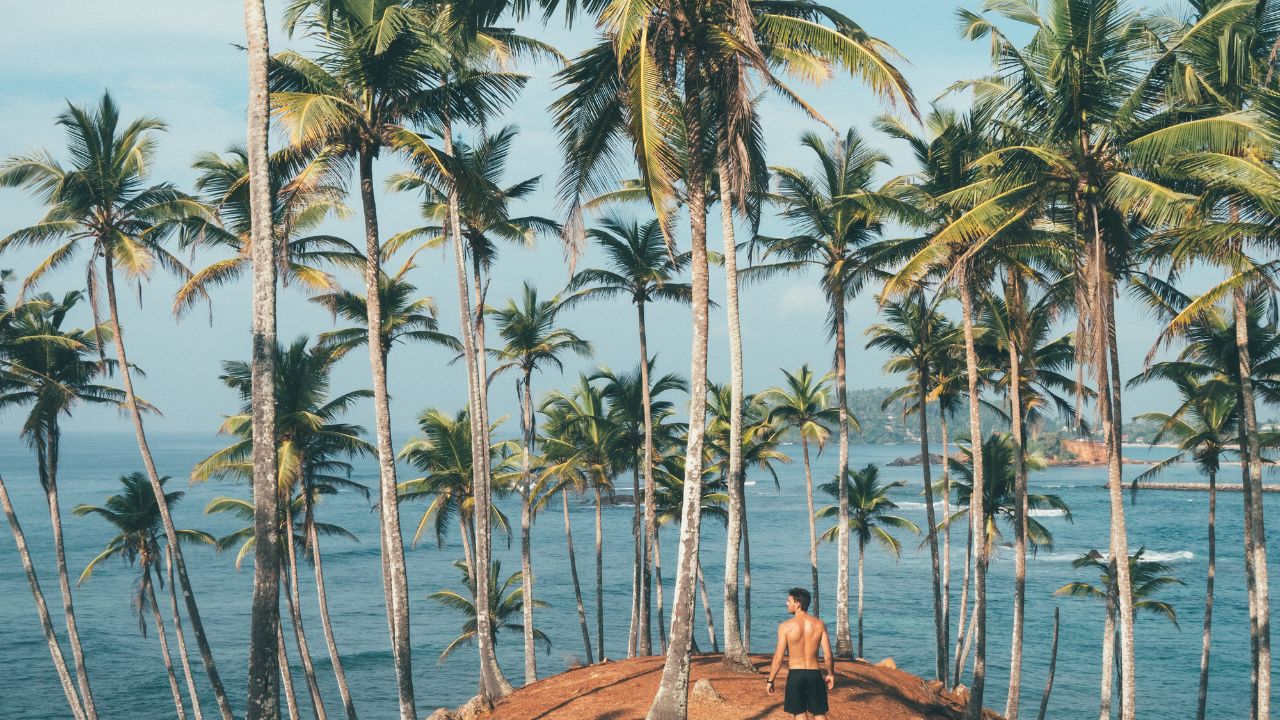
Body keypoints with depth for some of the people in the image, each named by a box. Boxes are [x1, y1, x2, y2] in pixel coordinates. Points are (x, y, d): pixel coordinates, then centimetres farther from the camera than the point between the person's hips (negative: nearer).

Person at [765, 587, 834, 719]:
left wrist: (770, 680, 2)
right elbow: (828, 655, -2)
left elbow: (778, 658, -8)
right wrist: (831, 674, 15)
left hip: (795, 675, -2)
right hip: (814, 674, 2)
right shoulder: (819, 624, -2)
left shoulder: (786, 626, -9)